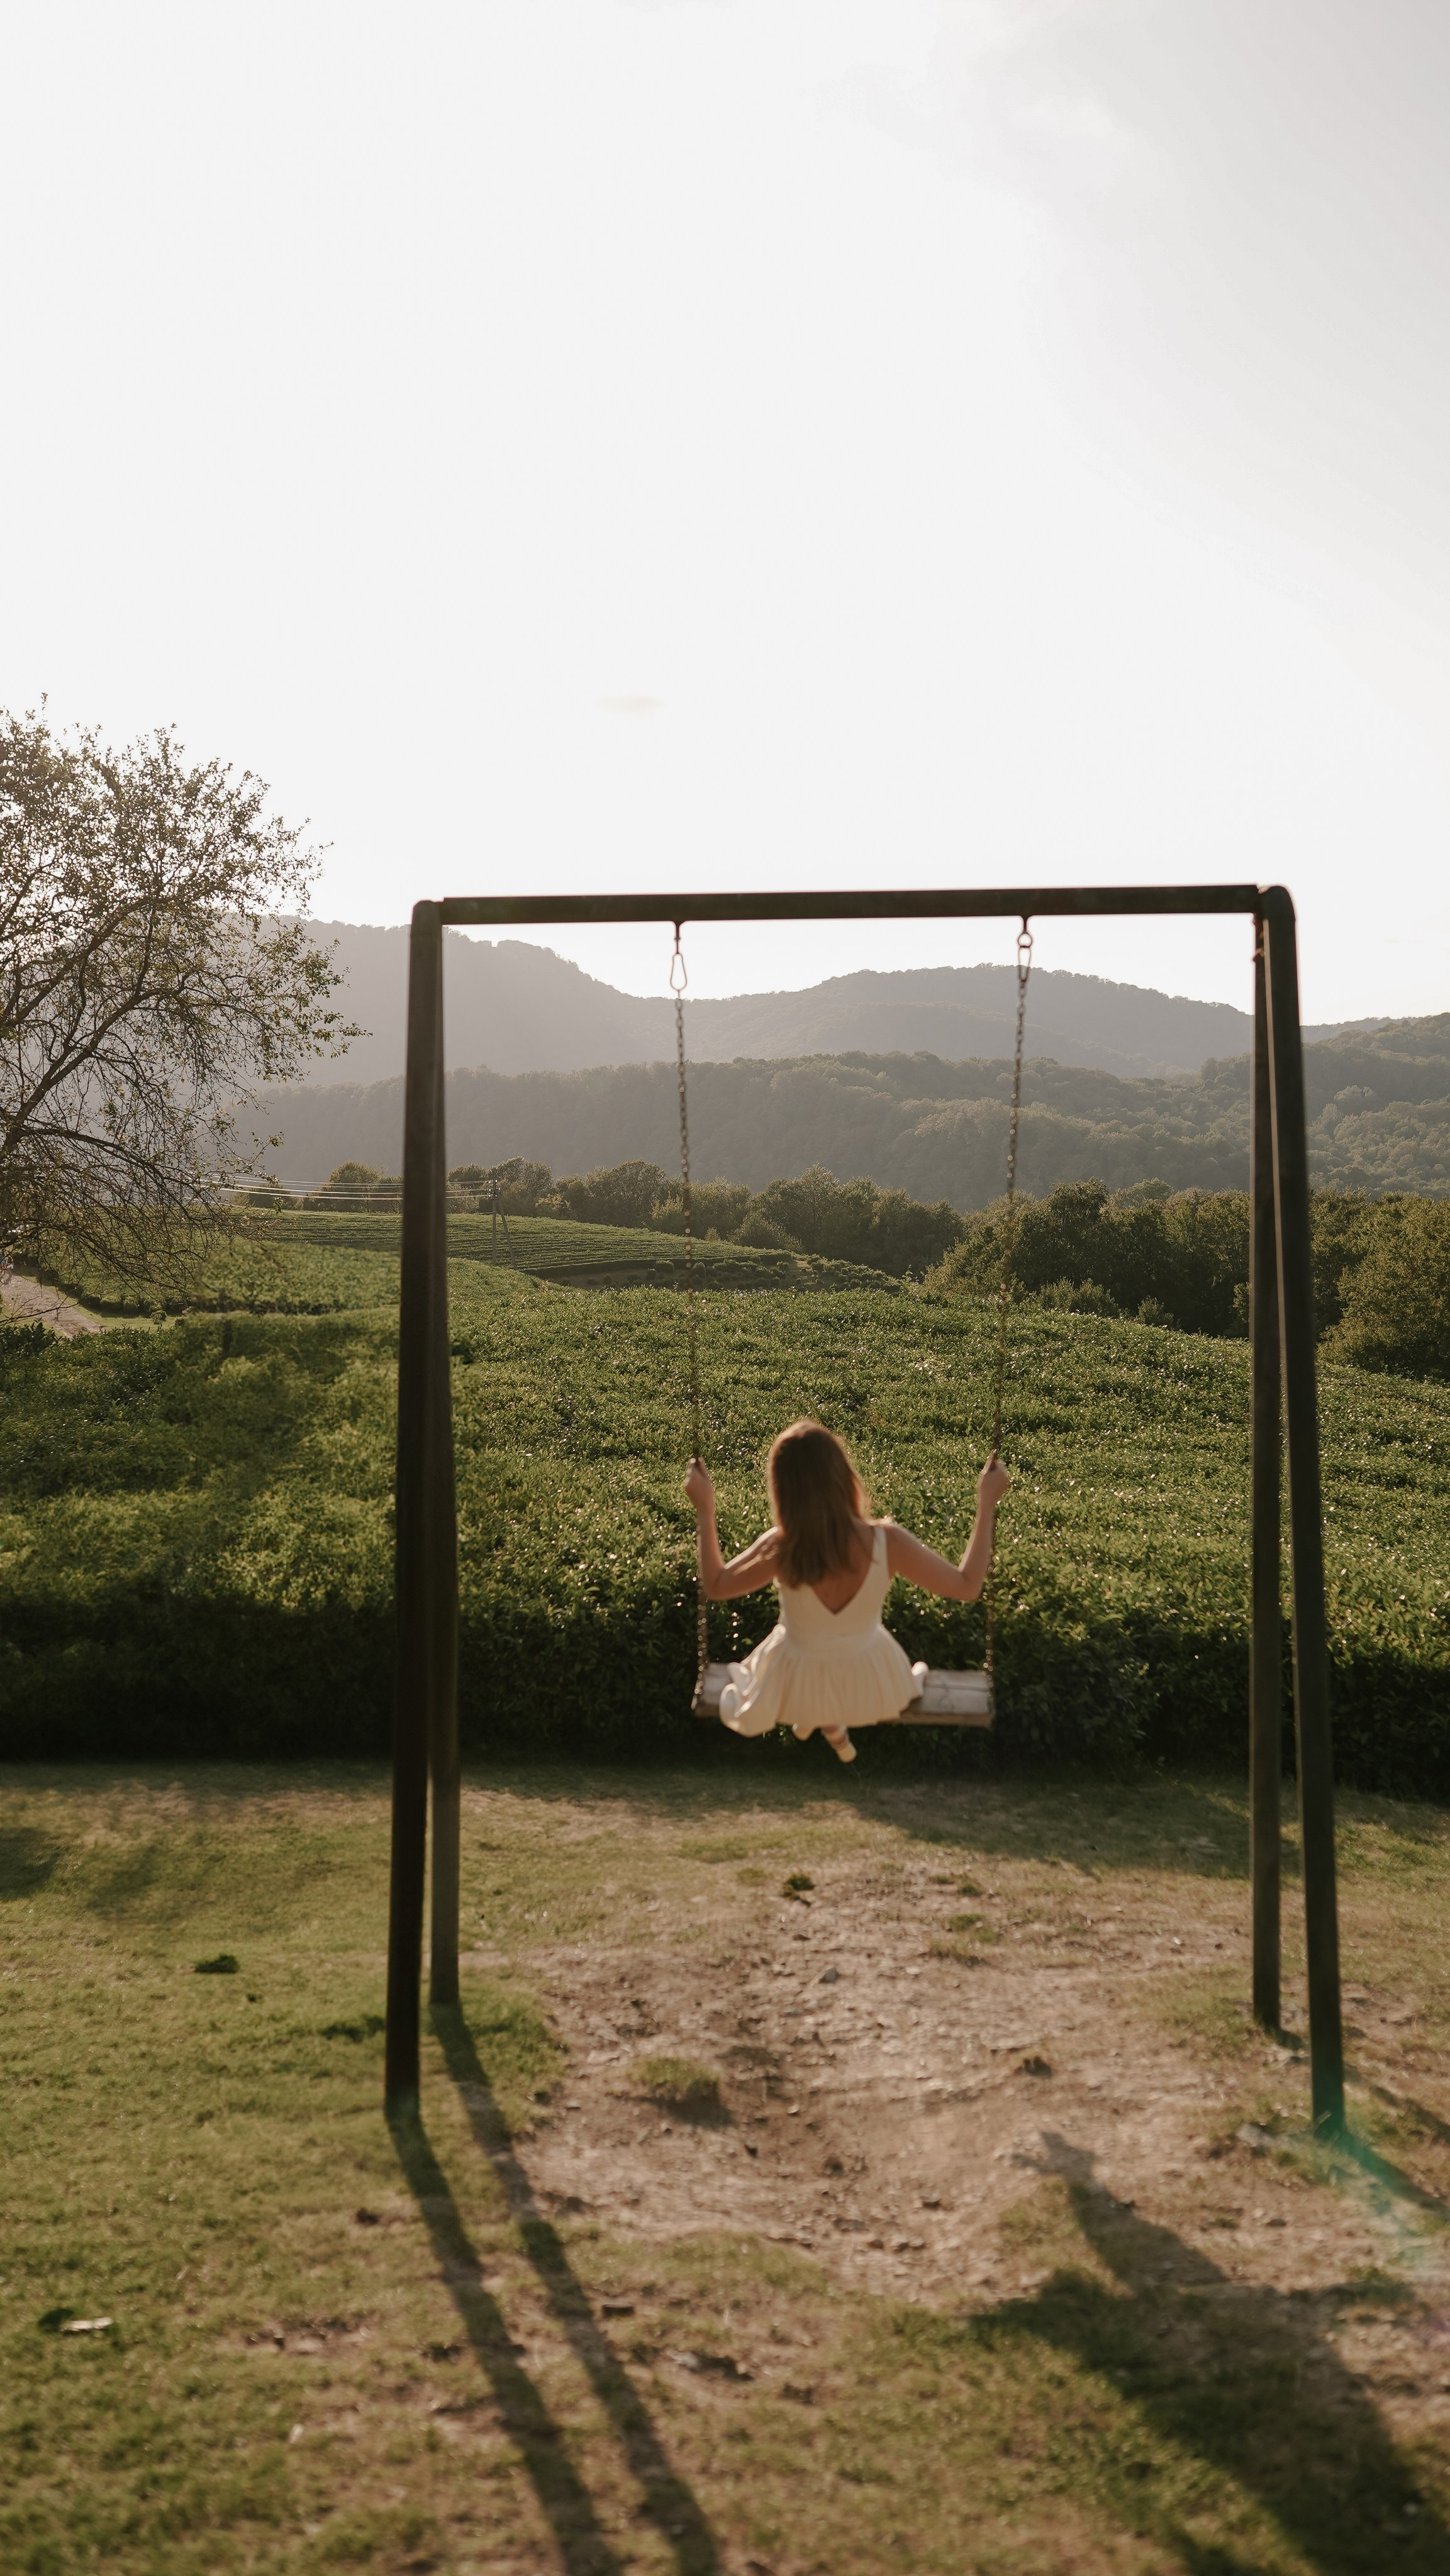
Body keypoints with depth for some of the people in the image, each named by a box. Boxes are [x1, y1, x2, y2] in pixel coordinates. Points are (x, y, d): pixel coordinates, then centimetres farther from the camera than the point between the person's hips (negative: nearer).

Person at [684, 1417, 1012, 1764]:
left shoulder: (779, 1550, -34)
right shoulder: (886, 1543, -33)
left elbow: (715, 1586, -14)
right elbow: (967, 1587, -19)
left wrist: (704, 1508, -8)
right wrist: (988, 1502, -14)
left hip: (795, 1682, -1)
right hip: (867, 1680, 1)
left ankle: (826, 1723, 28)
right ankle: (833, 1725, 30)